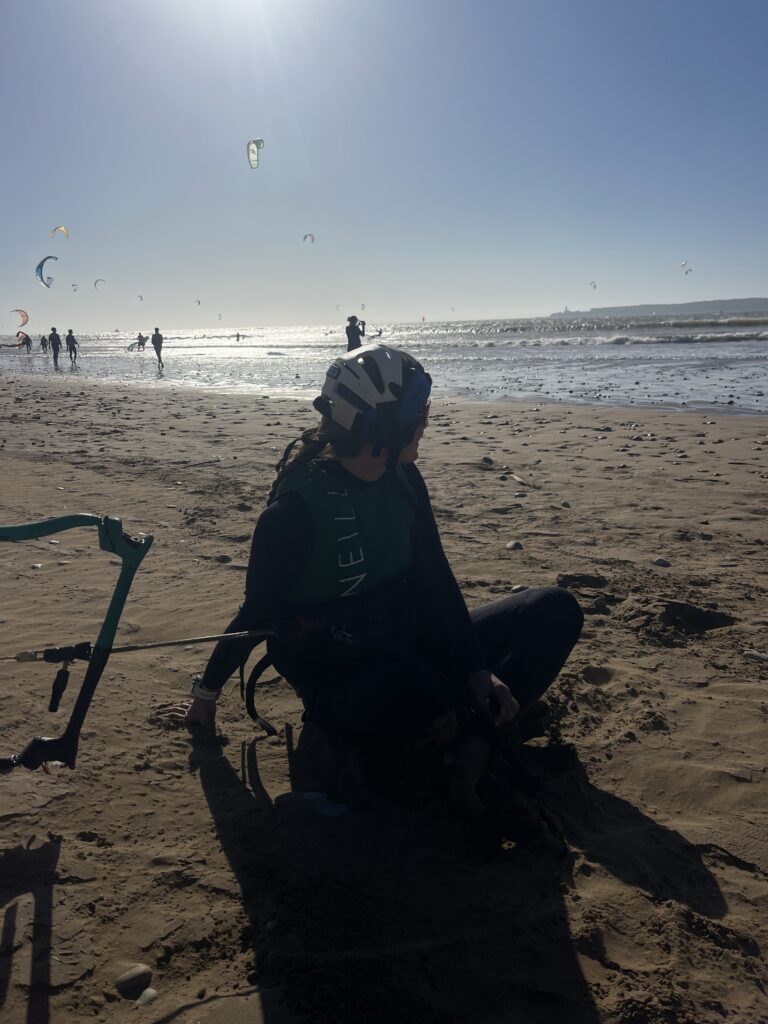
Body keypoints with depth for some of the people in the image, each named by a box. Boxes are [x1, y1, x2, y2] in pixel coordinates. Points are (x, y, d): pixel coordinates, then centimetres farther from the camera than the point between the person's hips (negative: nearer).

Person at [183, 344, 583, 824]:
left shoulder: (402, 479, -1)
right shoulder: (298, 506, -20)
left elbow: (436, 579, 1)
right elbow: (258, 612, -10)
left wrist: (477, 670, -7)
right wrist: (207, 693, 1)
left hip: (411, 646, 7)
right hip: (337, 672, -7)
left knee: (555, 611, -5)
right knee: (414, 698, -43)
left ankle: (471, 739, -20)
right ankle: (496, 718, -7)